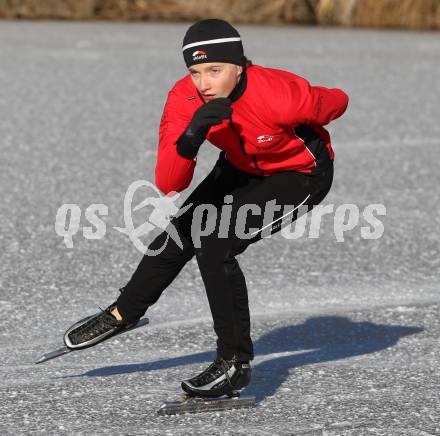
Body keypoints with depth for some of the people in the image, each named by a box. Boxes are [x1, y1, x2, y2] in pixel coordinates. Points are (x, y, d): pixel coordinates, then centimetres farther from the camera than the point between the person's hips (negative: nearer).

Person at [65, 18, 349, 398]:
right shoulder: (184, 100, -25)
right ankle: (124, 312, 44)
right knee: (183, 231, 18)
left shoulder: (279, 96, -38)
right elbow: (169, 185, -30)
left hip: (300, 174, -6)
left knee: (214, 246, -21)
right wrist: (191, 137, -47)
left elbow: (334, 102, -16)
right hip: (241, 167, 6)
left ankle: (235, 363, -10)